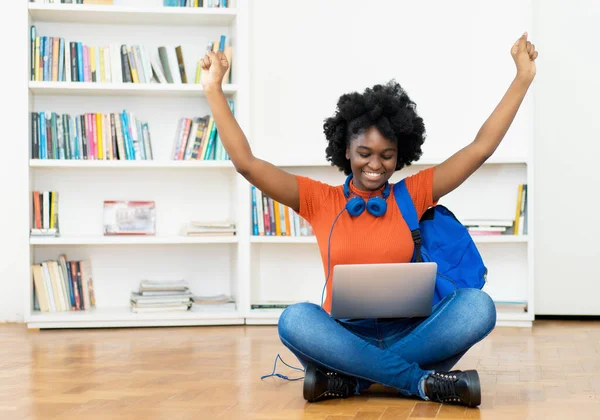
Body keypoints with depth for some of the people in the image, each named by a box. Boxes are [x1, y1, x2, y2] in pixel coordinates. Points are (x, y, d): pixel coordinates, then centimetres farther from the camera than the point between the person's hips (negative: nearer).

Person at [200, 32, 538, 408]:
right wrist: (214, 90, -5)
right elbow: (247, 163, 1)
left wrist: (523, 77, 3)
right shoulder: (320, 200, 8)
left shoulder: (412, 194, 10)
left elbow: (480, 148, 8)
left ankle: (350, 380, -26)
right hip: (343, 338, 0)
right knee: (296, 319, -35)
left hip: (405, 335, 1)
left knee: (477, 305, -27)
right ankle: (425, 383, -28)